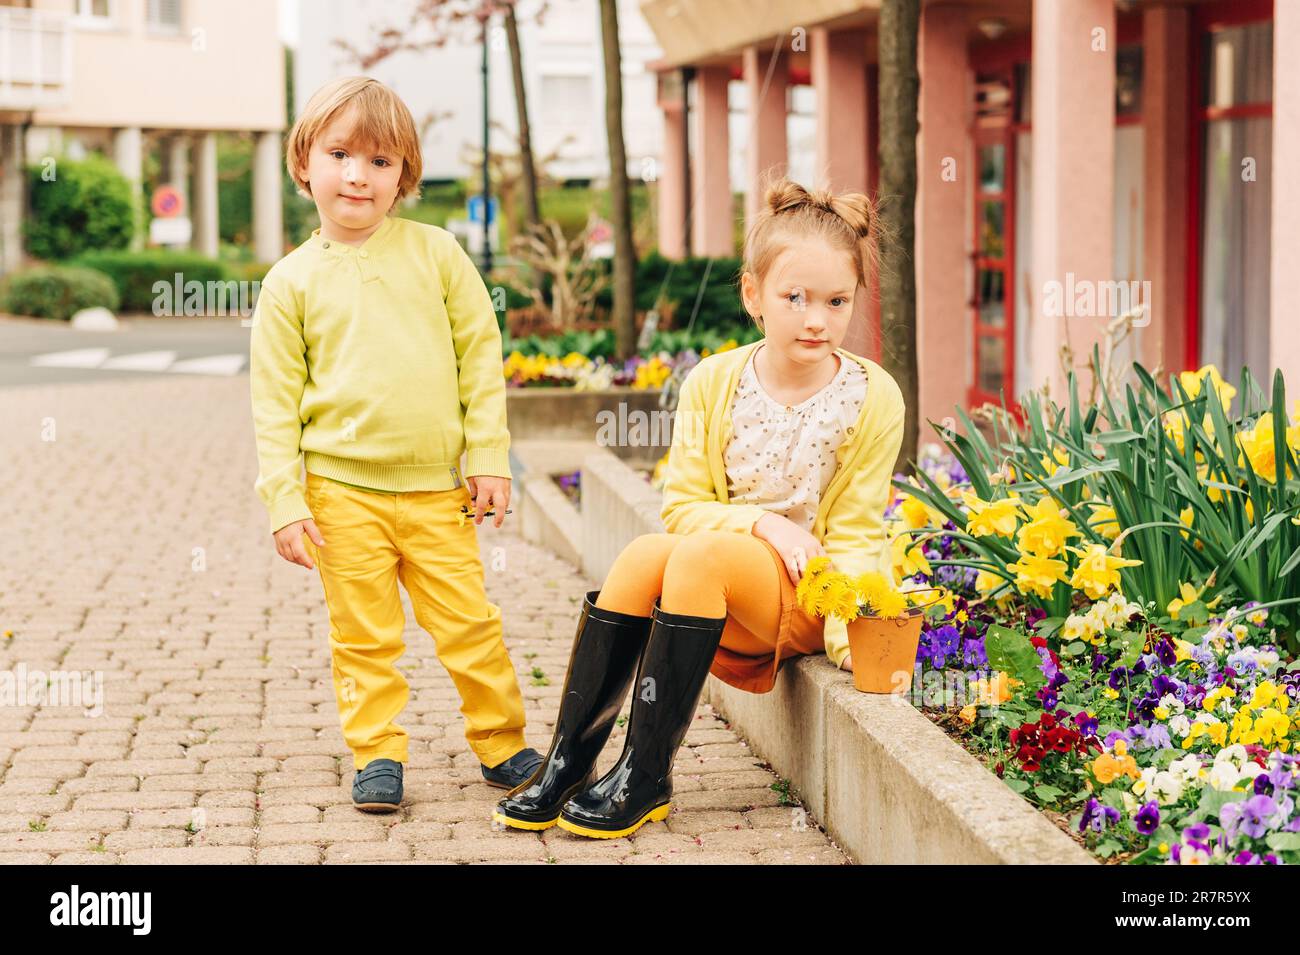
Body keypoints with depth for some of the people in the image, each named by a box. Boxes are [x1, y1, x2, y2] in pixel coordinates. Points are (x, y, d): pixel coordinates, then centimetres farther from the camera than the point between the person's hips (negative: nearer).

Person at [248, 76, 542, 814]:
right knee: (365, 637, 5)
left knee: (470, 624, 5)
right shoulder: (293, 281, 1)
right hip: (343, 489, -1)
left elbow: (481, 357, 6)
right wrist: (286, 501, -4)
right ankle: (378, 754, 18)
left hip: (437, 488, 1)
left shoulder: (436, 254, 3)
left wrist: (490, 457, 1)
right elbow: (275, 400, 2)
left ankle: (503, 744, 21)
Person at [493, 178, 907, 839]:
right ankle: (568, 760, -20)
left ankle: (646, 778, -24)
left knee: (699, 552, -30)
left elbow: (854, 535, -6)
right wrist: (764, 522, -18)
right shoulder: (713, 383, -1)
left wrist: (849, 636, -19)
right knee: (644, 555, -28)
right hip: (720, 598, 3)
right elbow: (683, 506, -2)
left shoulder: (873, 397, -7)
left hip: (810, 596, -3)